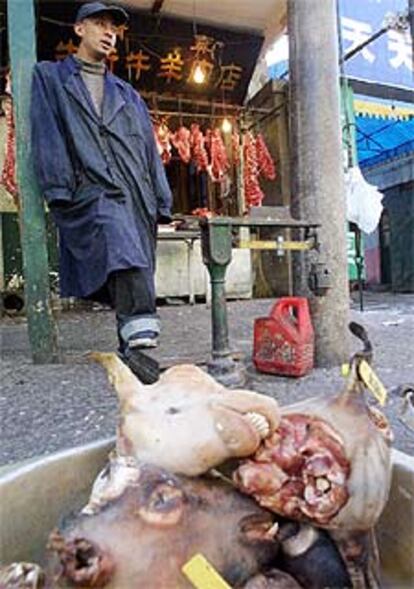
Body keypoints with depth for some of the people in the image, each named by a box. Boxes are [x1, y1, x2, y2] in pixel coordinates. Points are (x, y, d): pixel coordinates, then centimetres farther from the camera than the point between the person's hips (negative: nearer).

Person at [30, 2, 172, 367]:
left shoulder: (127, 94, 30)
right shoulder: (49, 76, 20)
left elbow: (149, 149, 22)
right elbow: (46, 135, 5)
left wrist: (161, 202, 11)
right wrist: (59, 190, -10)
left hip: (137, 198, 5)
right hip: (91, 194, -5)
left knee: (135, 272, -1)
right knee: (121, 246, -34)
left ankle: (131, 350, 8)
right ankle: (140, 338, -42)